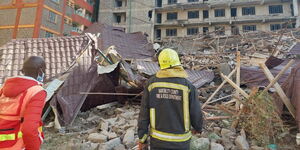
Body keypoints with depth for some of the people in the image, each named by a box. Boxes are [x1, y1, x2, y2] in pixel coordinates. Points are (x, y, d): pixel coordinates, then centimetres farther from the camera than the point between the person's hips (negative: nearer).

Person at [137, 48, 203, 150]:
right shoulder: (188, 87, -17)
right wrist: (198, 127, 15)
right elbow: (196, 114, -9)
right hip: (179, 141, -1)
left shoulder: (152, 83, -11)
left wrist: (142, 139, 1)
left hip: (157, 138, 2)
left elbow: (144, 113, -9)